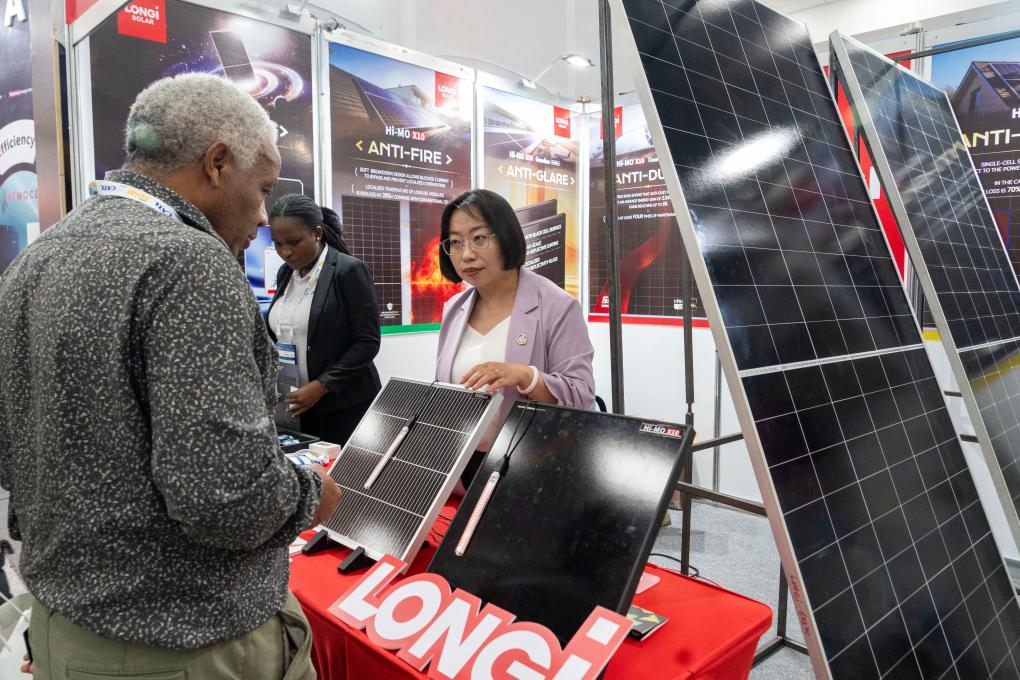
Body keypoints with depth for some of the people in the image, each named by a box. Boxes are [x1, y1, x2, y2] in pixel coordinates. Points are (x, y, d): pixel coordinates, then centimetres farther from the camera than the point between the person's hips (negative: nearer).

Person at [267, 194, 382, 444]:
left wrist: (322, 385, -20)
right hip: (298, 403, 6)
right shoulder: (285, 273, 9)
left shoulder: (350, 270, -11)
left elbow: (368, 343, -14)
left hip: (344, 404, -6)